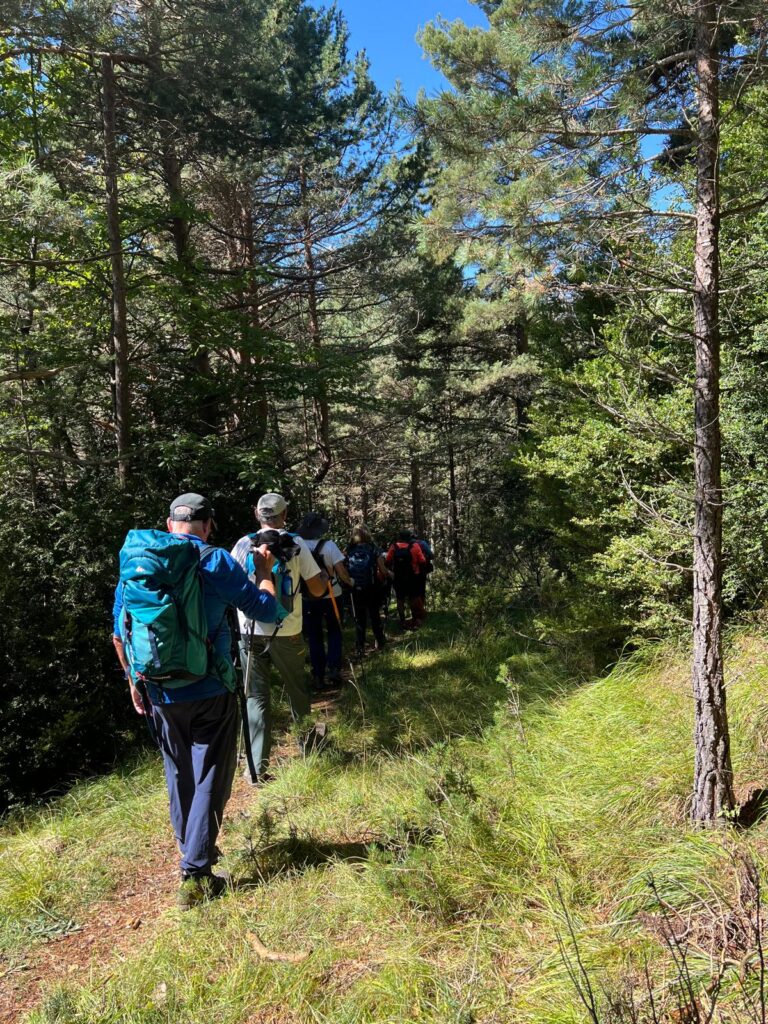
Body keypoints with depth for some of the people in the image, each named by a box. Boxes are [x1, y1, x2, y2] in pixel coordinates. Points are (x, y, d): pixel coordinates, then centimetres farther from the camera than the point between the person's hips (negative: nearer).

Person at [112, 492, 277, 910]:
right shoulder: (215, 561, -12)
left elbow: (120, 632, 9)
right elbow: (267, 610, -7)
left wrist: (134, 680, 19)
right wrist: (265, 571, 10)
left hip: (159, 695, 5)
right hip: (209, 695, -5)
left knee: (179, 778, 22)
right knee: (209, 782, 8)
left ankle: (191, 850, 40)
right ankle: (194, 876, 8)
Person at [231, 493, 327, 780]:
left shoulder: (244, 544, -1)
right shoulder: (296, 544, -4)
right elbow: (317, 590, -1)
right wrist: (326, 577, 20)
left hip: (251, 632, 1)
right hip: (287, 632, -1)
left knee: (256, 697, 8)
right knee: (296, 688, 19)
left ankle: (258, 767, 8)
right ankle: (307, 739, 39)